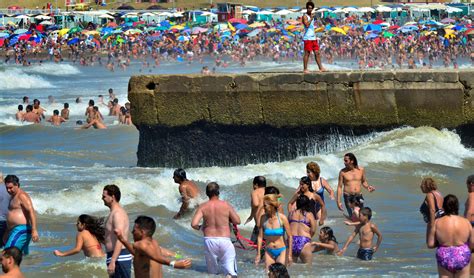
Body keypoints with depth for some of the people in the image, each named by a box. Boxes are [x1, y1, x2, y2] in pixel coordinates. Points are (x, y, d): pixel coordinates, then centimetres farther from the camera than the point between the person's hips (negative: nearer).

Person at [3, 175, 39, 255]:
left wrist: (34, 230, -29)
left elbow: (31, 211, -20)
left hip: (21, 229, -10)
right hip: (15, 230, 10)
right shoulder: (13, 197, 21)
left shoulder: (22, 196, -10)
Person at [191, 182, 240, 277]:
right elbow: (237, 221, 5)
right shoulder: (226, 205, -1)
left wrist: (200, 227, 13)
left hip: (209, 240, 1)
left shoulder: (203, 207, 0)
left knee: (212, 273, 14)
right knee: (230, 270, -6)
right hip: (225, 240, -1)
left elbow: (194, 224, -8)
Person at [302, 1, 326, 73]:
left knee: (317, 53, 4)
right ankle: (305, 69, -3)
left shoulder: (312, 15, 18)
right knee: (307, 53, -6)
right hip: (307, 38, -8)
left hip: (313, 38, 8)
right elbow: (307, 25, -23)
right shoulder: (305, 16, -6)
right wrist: (311, 18, -21)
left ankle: (320, 67, 5)